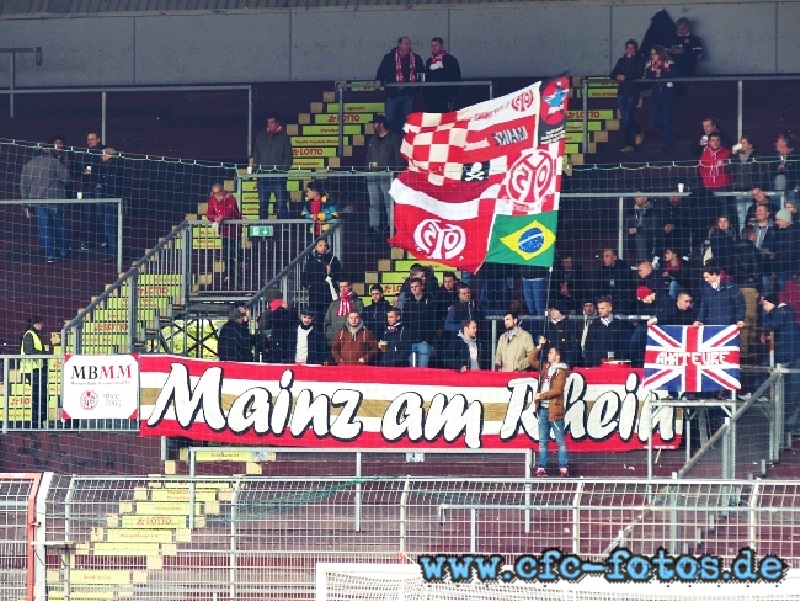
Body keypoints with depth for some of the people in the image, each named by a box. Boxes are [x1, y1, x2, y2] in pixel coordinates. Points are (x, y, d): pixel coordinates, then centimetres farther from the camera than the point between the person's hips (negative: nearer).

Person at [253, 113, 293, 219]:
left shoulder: (284, 137, 4)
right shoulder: (261, 136, 12)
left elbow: (288, 157, 1)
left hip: (278, 177, -3)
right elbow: (256, 157, 14)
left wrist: (282, 172, -11)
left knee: (281, 205, -7)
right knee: (262, 206, 4)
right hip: (263, 177, 3)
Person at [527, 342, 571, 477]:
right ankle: (542, 467, 9)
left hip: (554, 409, -7)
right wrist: (539, 347, 9)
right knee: (543, 441, 7)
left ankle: (564, 468, -5)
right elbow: (531, 360, 19)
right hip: (543, 409, 7)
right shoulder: (545, 367, 13)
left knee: (560, 441, -4)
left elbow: (557, 390, -15)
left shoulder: (561, 371, -7)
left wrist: (541, 395, -15)